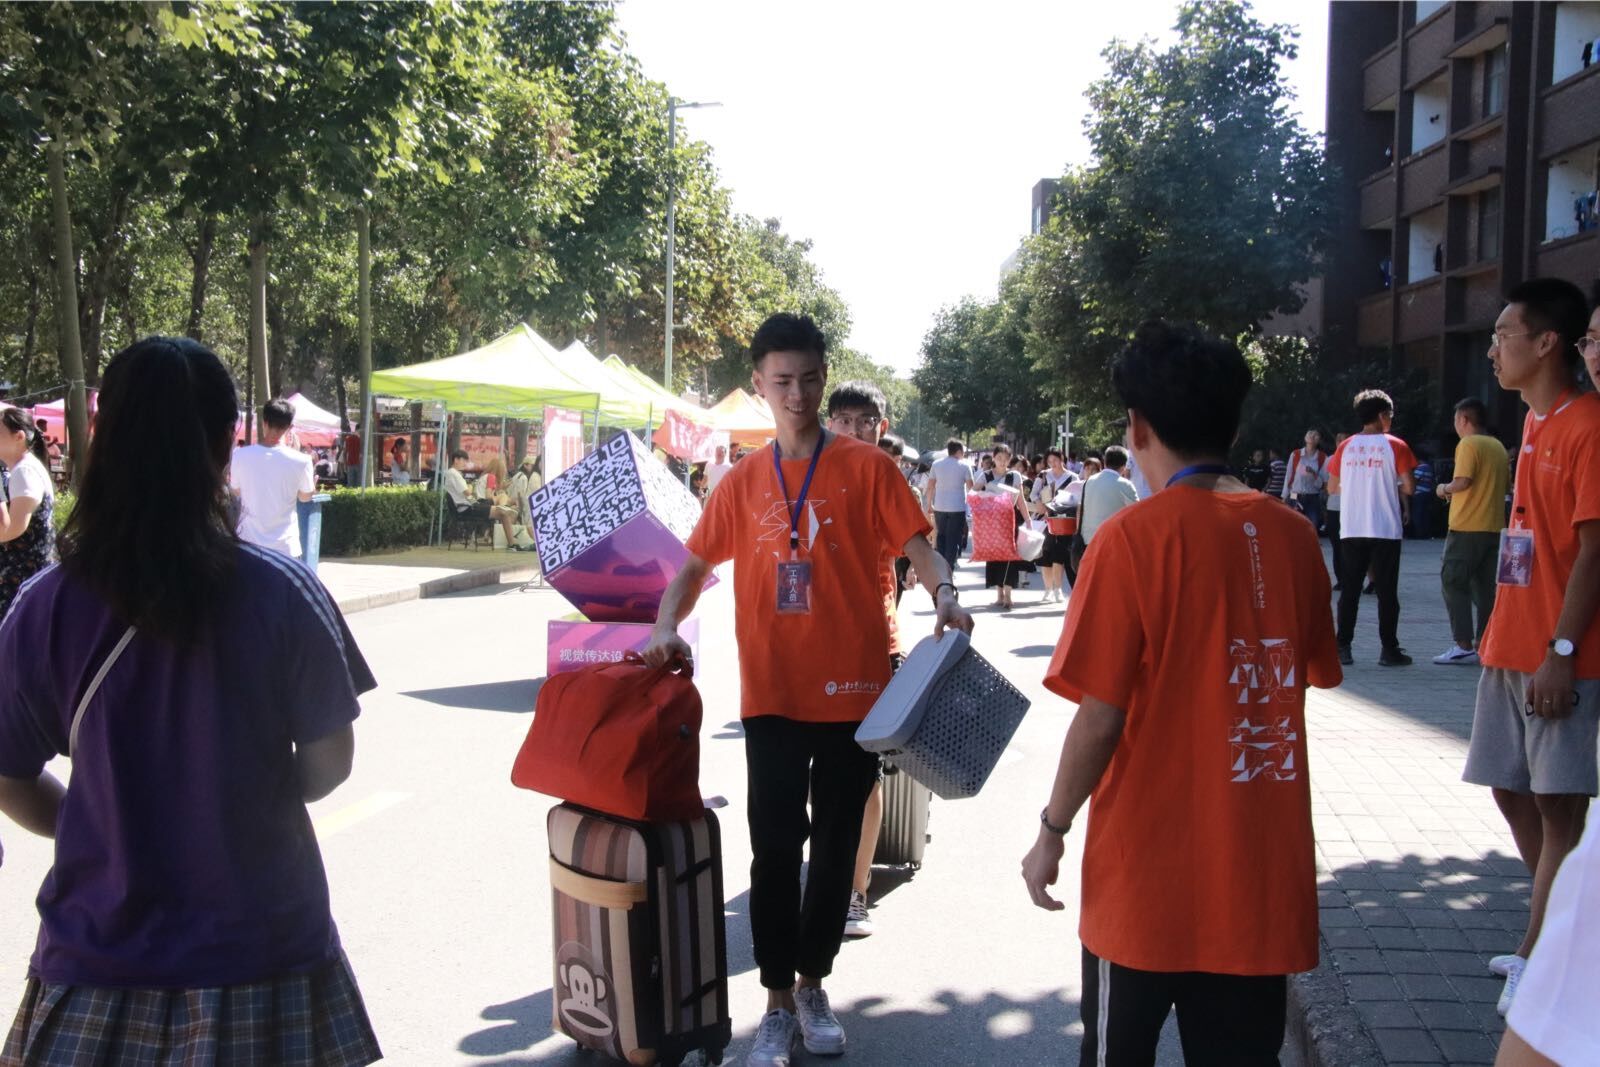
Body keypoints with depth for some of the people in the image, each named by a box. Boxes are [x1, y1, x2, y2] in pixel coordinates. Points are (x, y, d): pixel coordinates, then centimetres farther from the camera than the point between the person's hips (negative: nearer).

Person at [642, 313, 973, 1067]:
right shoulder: (742, 482, 6)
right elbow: (696, 566, 11)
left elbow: (917, 546, -7)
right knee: (774, 851, 4)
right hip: (771, 694, 1)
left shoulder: (866, 467, -2)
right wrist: (666, 628, -6)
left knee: (836, 847, 11)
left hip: (852, 692, -1)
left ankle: (813, 988, 29)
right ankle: (778, 1005, 18)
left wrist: (945, 596, -28)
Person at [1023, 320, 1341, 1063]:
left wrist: (1052, 831, -3)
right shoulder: (1291, 534, 0)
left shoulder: (1133, 537, -15)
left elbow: (1101, 717, -15)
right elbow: (1306, 678, 13)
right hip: (1263, 868, 4)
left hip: (1151, 870, -4)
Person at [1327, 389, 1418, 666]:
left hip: (1351, 530, 3)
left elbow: (1332, 487, 9)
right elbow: (1408, 487, -7)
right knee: (1386, 591, 3)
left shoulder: (1346, 446, 6)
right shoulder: (1395, 446, -3)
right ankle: (1389, 650, 4)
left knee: (1350, 590, 7)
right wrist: (1395, 488, 14)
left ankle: (1343, 648, 7)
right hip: (1386, 529, -3)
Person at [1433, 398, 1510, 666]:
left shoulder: (1468, 445, -11)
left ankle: (1463, 646, -9)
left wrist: (1444, 488, -2)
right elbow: (1506, 482, 19)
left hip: (1467, 528, -8)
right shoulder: (1498, 447, 13)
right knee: (1485, 587, 11)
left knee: (1454, 584, -3)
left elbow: (1462, 481, -22)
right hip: (1493, 528, 8)